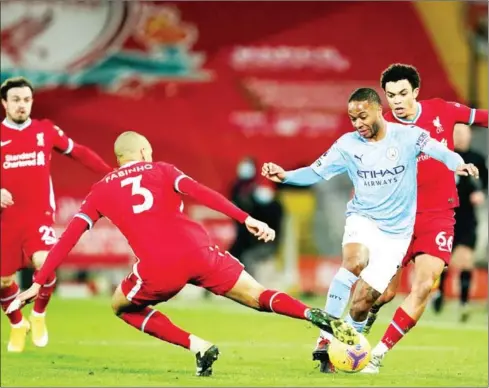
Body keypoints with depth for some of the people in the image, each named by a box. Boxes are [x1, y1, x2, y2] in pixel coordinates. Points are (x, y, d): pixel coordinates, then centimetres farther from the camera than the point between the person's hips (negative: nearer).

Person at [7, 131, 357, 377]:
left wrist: (39, 283, 16)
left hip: (158, 270, -1)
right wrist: (247, 220, -8)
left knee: (122, 306, 26)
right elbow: (201, 193, 1)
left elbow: (69, 237, 14)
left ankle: (198, 347, 9)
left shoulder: (101, 191, 20)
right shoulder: (162, 171, 20)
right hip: (199, 253, 1)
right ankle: (320, 318, -13)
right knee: (258, 297, 13)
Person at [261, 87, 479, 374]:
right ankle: (326, 337, -29)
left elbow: (440, 151, -22)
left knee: (364, 300, -6)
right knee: (354, 262, -33)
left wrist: (458, 164, -44)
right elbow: (316, 172, 1)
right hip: (363, 218, 0)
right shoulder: (348, 144, -3)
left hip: (396, 232, 0)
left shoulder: (407, 136, -9)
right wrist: (285, 176, -16)